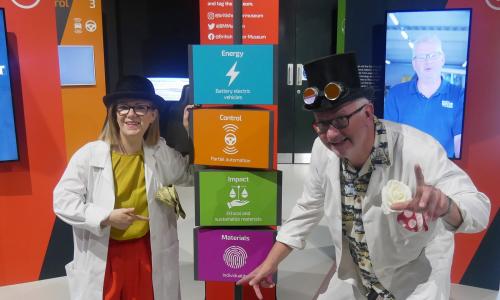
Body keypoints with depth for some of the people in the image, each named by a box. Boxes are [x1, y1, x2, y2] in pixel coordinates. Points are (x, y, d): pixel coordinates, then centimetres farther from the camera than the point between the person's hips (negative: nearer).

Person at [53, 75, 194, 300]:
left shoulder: (162, 154, -4)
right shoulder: (89, 154, -11)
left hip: (146, 253, 2)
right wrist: (106, 217, -21)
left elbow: (192, 175, 9)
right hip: (100, 257, -2)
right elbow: (62, 200, -9)